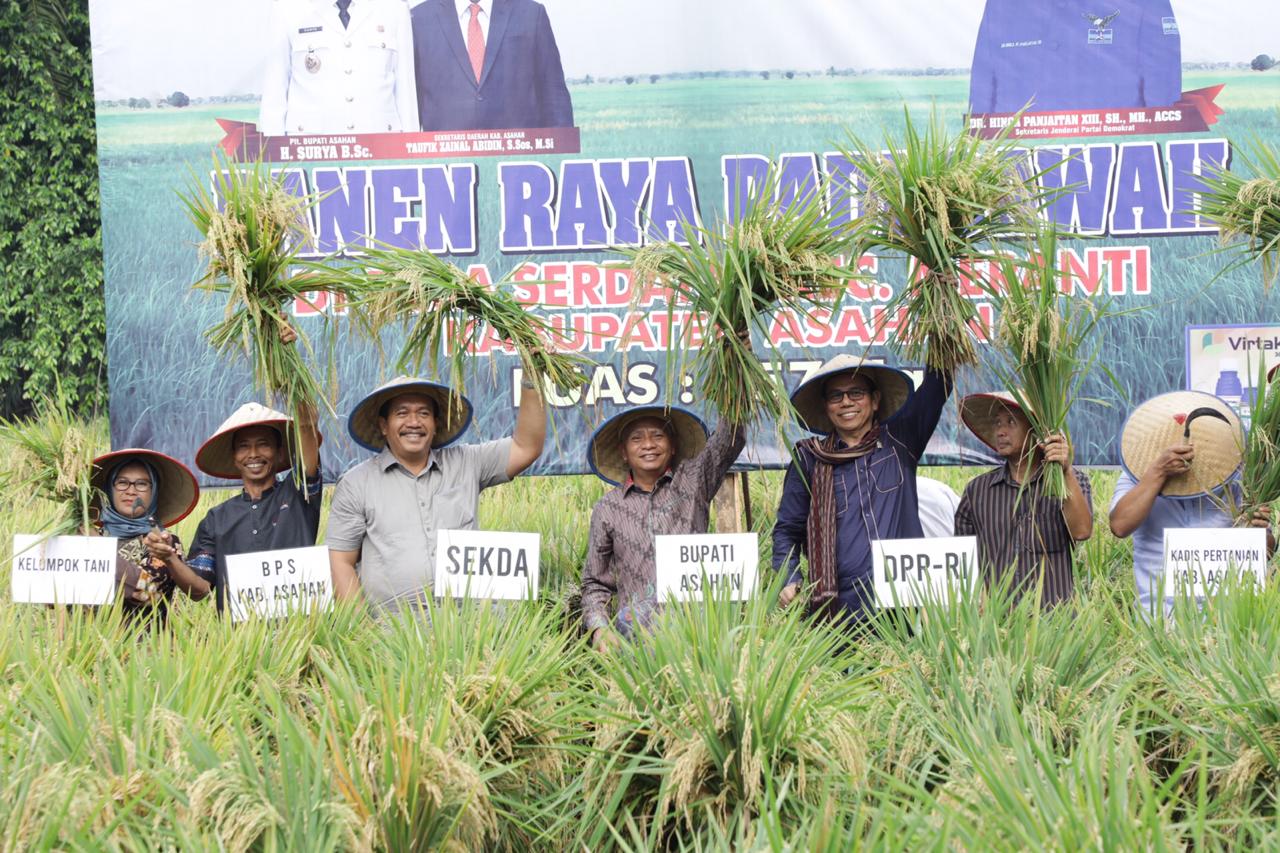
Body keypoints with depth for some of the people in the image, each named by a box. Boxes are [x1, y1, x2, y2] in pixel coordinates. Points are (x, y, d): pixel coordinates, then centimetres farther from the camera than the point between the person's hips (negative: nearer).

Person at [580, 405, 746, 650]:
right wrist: (598, 627, -2)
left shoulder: (693, 481, 11)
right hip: (635, 636, 0)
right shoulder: (607, 509, 11)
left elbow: (731, 437, -2)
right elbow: (595, 583, 14)